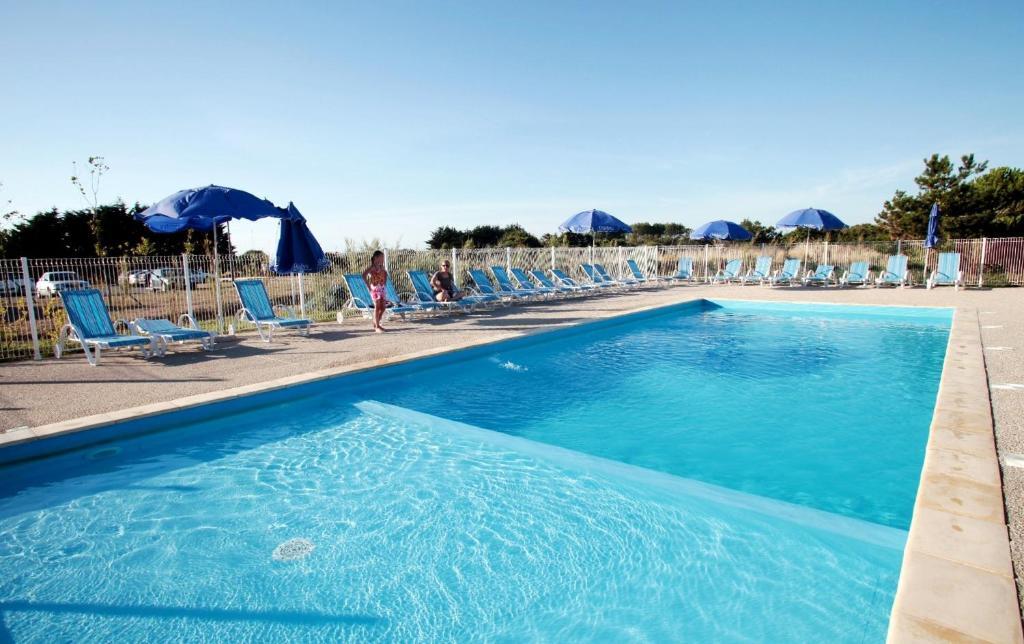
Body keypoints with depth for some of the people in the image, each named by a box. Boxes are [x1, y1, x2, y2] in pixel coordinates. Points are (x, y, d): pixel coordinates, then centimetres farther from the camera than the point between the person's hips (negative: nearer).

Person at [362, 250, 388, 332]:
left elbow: (385, 274, 29)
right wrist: (368, 286, -18)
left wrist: (385, 283, 16)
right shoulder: (372, 267, -10)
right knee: (377, 307, -6)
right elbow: (364, 275, -22)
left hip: (382, 288, 7)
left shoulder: (381, 267, 11)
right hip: (375, 288, -7)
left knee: (383, 307, 8)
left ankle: (375, 324, 23)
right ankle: (377, 327, -1)